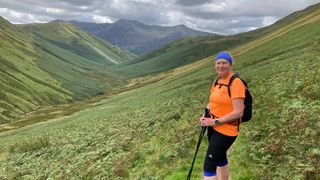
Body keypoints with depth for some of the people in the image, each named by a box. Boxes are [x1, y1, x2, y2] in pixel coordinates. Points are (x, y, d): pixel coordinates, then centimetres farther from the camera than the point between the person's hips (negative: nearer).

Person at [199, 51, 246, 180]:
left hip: (226, 130, -8)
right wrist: (205, 115, 1)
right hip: (213, 127, 8)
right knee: (220, 159, 24)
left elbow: (238, 112, -24)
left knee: (209, 165, -7)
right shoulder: (217, 81, 4)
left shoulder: (236, 83, -19)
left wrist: (216, 121, -21)